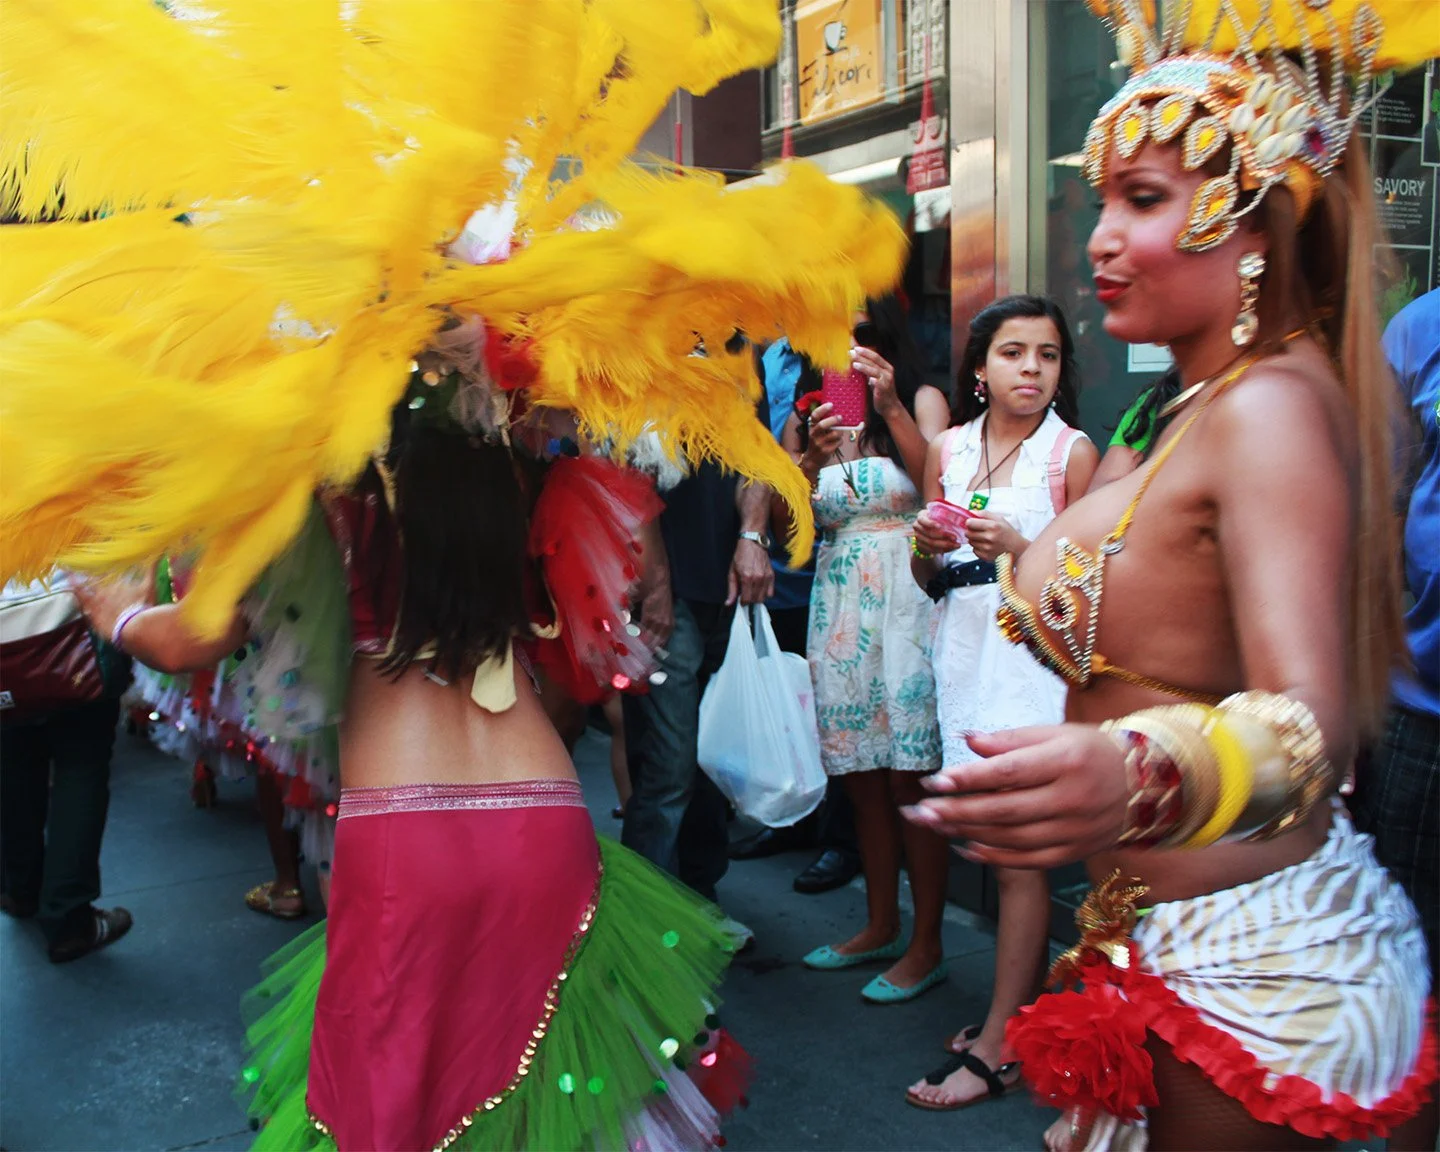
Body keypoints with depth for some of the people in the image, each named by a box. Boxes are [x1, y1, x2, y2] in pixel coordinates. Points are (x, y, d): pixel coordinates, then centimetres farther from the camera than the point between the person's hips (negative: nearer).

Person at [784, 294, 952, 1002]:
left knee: (911, 778, -4)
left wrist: (891, 408, -21)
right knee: (861, 777, 8)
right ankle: (881, 926, 23)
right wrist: (811, 460, -9)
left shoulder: (922, 401, 4)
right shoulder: (805, 421, 13)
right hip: (838, 604, 4)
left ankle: (926, 945, 7)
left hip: (907, 597, -4)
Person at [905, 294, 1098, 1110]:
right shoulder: (948, 450, 10)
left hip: (1036, 653, -4)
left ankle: (999, 1049, 5)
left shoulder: (1073, 453, -3)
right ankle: (1023, 1003, 25)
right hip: (966, 649, 4)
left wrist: (1018, 550, -20)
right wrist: (927, 548, -7)